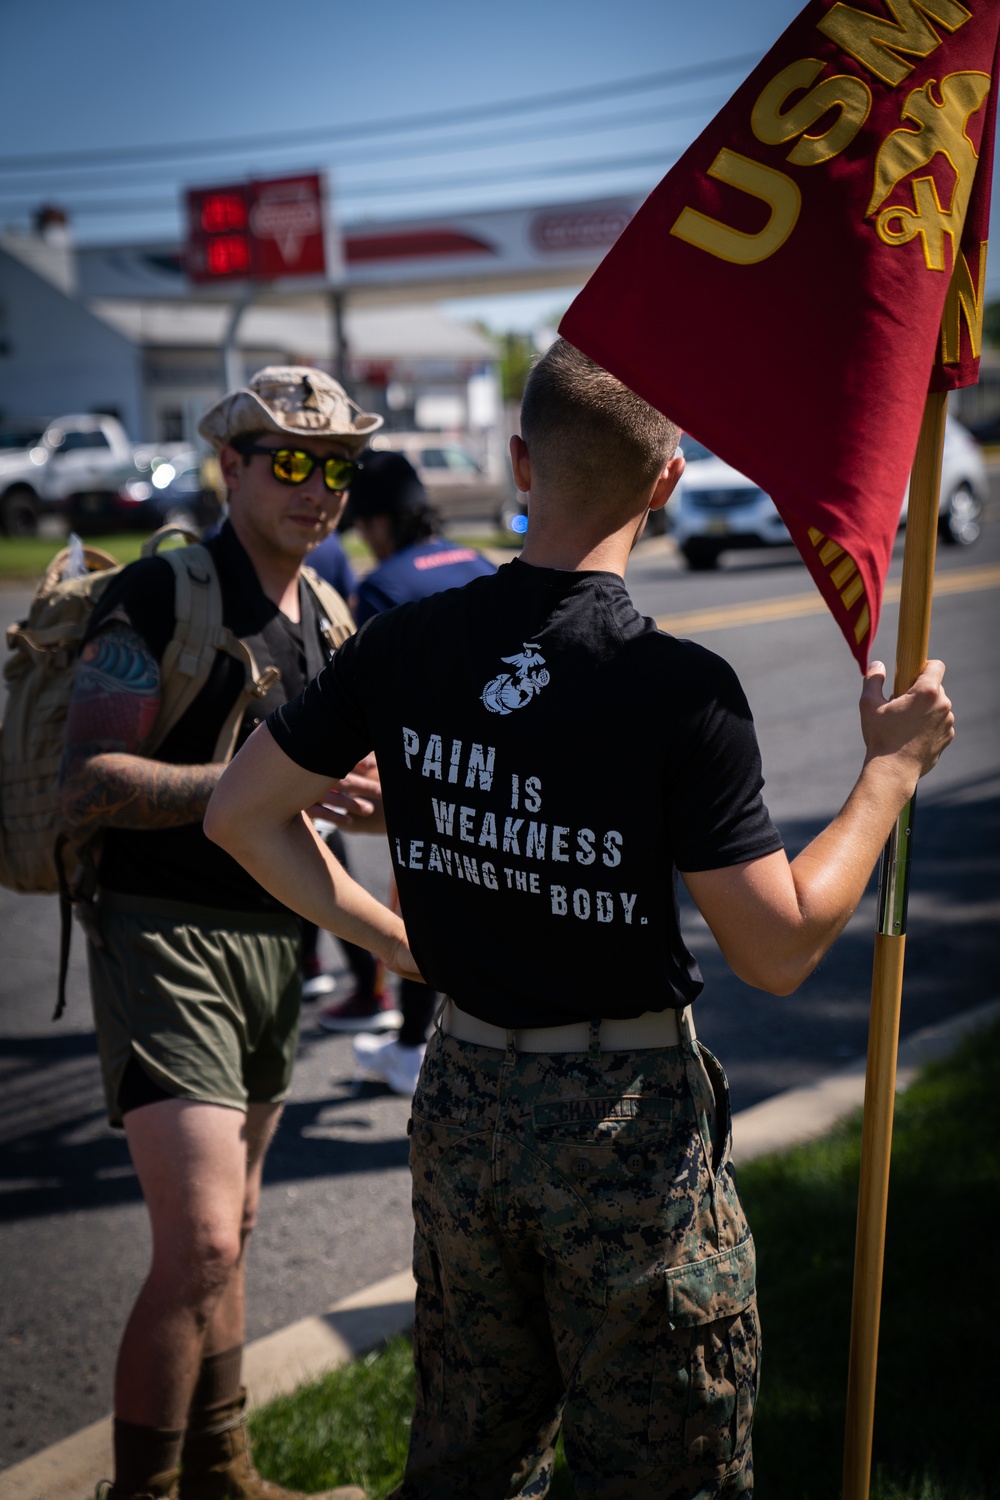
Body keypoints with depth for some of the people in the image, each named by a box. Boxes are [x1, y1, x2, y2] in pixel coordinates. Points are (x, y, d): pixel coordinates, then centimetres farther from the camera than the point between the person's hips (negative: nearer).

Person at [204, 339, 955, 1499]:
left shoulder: (405, 644, -5)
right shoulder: (680, 687, -19)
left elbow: (241, 814, 5)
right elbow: (778, 949, -15)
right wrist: (891, 769, -5)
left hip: (463, 1097, 5)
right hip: (629, 1114, -5)